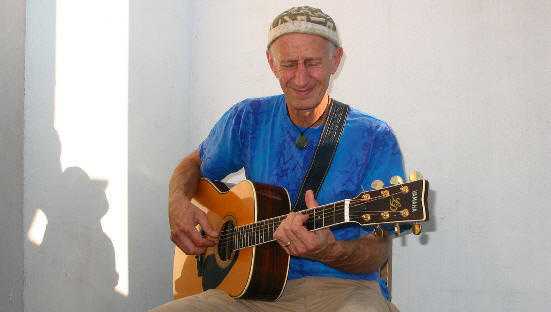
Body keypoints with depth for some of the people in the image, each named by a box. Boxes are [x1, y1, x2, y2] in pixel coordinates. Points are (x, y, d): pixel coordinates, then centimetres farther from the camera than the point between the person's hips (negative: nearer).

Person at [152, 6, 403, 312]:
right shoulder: (250, 119, 6)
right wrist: (179, 203, -2)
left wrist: (328, 251, -29)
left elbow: (379, 251, -6)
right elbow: (194, 165, 22)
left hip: (342, 285, -2)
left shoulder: (374, 139, -5)